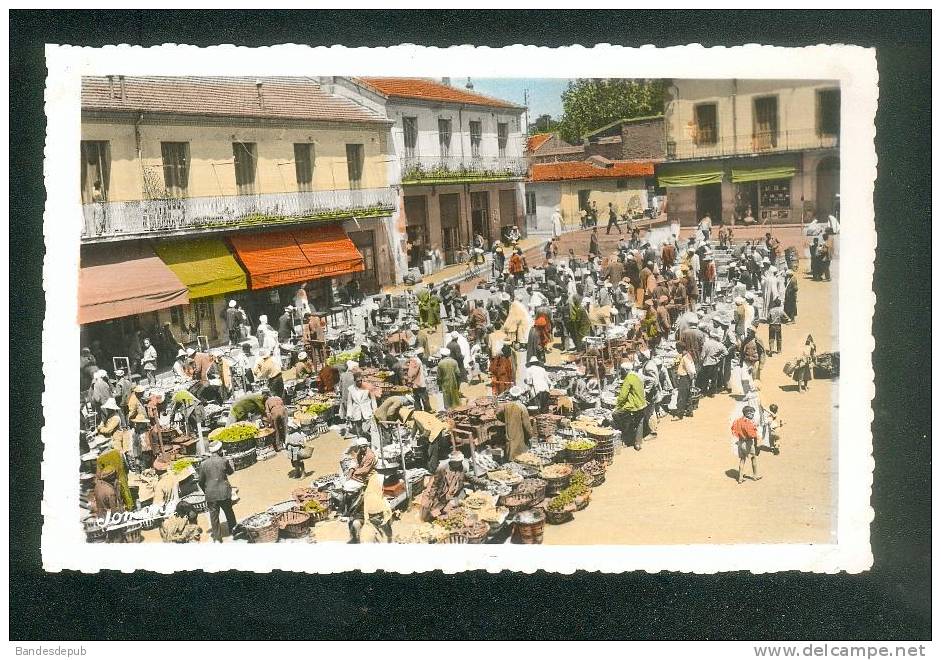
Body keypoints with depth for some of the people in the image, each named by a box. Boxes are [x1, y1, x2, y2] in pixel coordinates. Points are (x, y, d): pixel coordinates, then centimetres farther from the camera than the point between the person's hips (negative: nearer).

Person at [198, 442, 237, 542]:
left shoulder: (203, 464, -6)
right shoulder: (224, 461, -10)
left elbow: (201, 481, 1)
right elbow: (230, 471, 9)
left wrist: (205, 491, 18)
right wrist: (230, 463, 28)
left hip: (211, 494, 0)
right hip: (224, 493, 0)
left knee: (214, 517, 8)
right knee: (229, 512, 21)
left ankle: (217, 538, 9)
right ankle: (233, 529, 36)